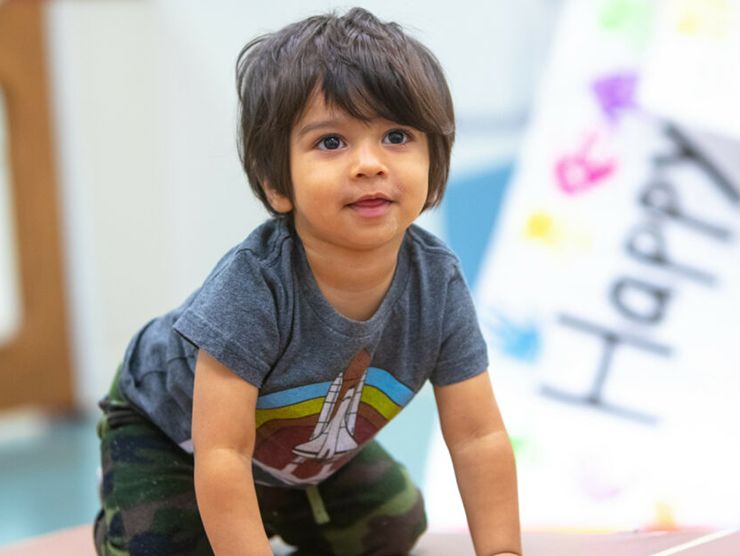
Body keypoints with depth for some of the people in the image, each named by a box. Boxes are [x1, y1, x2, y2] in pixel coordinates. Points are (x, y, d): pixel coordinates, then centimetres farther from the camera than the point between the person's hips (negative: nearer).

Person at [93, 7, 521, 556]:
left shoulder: (437, 283, -27)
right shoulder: (253, 285, -42)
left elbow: (480, 438, -19)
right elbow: (220, 454, -40)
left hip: (308, 446, 5)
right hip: (171, 430, -5)